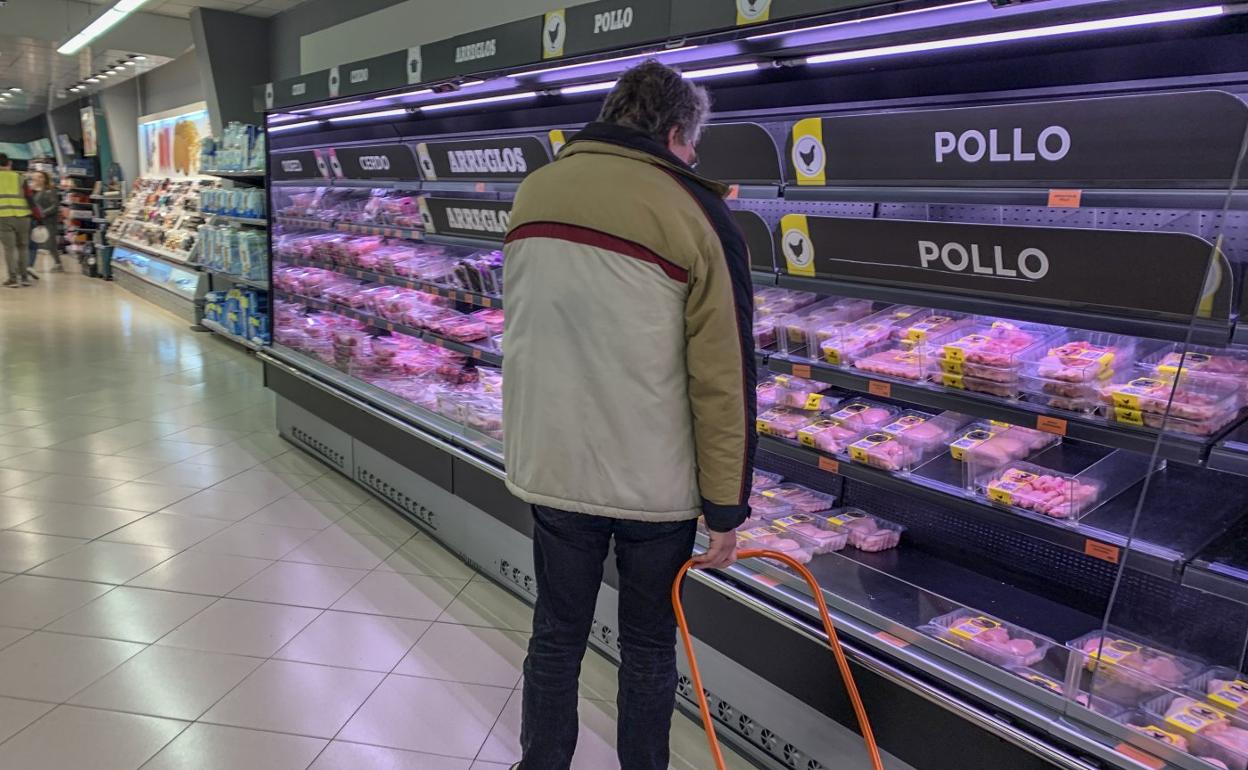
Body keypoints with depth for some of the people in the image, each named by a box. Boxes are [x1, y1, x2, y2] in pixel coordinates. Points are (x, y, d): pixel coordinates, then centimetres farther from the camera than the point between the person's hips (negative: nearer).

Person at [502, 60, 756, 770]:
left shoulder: (533, 192, 3)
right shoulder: (699, 217, -12)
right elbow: (725, 381, -12)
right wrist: (727, 507, -6)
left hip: (552, 466, 4)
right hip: (655, 481, -3)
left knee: (557, 636, 19)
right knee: (648, 646, 15)